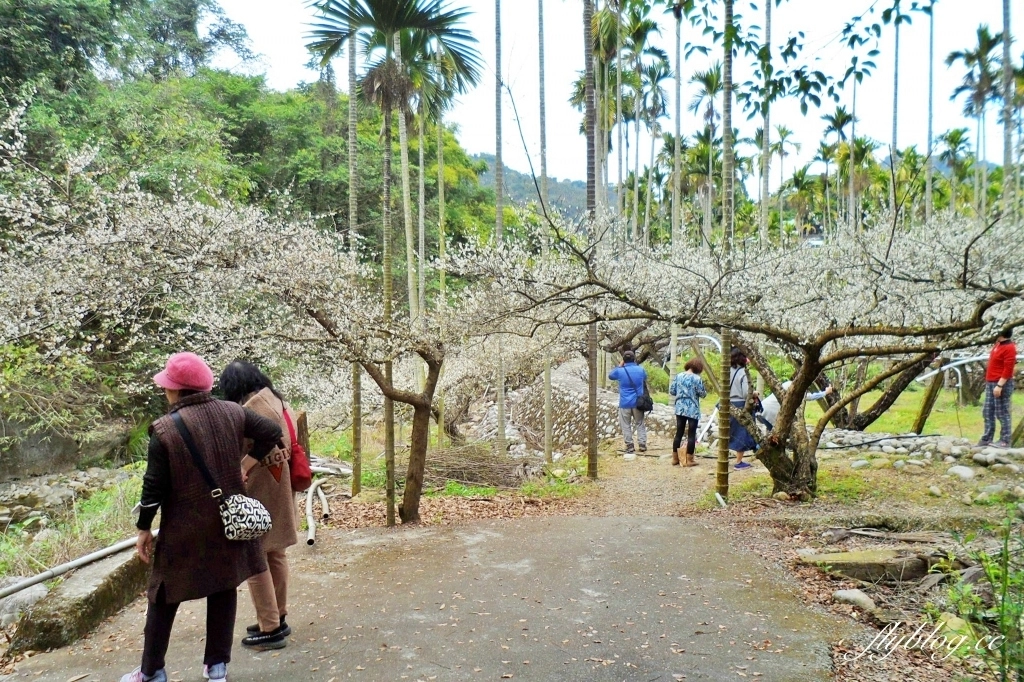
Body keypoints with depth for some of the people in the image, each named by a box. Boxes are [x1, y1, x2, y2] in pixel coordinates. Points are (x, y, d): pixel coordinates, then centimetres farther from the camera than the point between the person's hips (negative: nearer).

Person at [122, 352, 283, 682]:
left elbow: (154, 486, -12)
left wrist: (144, 529, -1)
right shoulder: (232, 413, -4)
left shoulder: (165, 429, -15)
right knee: (223, 591, 15)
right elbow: (272, 432, 3)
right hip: (228, 523, 4)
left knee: (164, 597, 14)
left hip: (184, 530, -3)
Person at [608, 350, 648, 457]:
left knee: (626, 426, 7)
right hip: (638, 402, 2)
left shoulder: (620, 371, -9)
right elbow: (645, 379, 20)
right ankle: (642, 445, 14)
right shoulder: (640, 369, -3)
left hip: (625, 403, -2)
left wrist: (619, 366, 13)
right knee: (640, 424, 15)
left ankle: (630, 447, 7)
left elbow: (610, 375, 13)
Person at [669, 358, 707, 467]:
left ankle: (675, 458, 16)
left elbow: (671, 391, 7)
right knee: (692, 434, 2)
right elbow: (702, 394, -8)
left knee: (679, 433, 11)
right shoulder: (697, 378, -12)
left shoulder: (678, 376, 3)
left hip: (680, 408, 5)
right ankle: (689, 460, 4)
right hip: (692, 410, -5)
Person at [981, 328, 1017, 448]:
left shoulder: (1009, 348, -15)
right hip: (990, 383, 9)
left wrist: (999, 385, -22)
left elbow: (1008, 370, -20)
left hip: (1002, 384, -9)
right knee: (988, 412, 11)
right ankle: (987, 439, 16)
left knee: (1002, 413, -4)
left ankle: (1005, 441, 2)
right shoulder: (998, 344, 13)